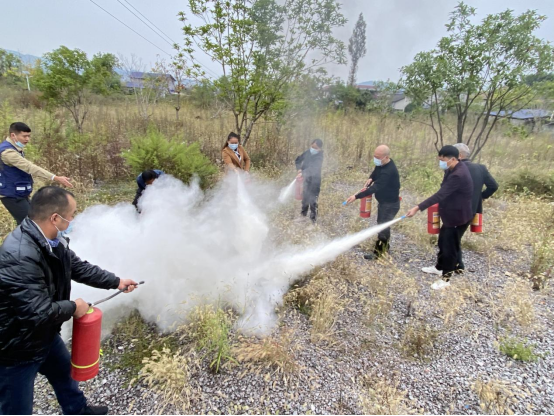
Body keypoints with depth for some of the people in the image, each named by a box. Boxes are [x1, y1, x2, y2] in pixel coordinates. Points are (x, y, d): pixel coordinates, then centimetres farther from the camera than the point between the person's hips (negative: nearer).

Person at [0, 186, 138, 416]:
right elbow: (39, 313, -35)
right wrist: (73, 307, -17)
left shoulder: (52, 241, -7)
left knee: (65, 372, 30)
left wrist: (116, 282, 11)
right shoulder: (20, 256, -37)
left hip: (44, 335, 9)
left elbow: (79, 267, 7)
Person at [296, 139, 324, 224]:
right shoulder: (308, 152, -1)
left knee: (313, 200, -8)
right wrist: (299, 169, -8)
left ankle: (313, 219, 1)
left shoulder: (319, 157, -19)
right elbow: (298, 160, 10)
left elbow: (313, 168, -32)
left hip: (315, 180, -6)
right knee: (305, 197, 20)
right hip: (306, 179, 6)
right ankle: (303, 213, 39)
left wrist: (302, 173, -43)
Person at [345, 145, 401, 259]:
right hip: (383, 201, 10)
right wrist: (371, 178, -6)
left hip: (390, 204, -10)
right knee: (382, 225, 20)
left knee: (383, 227, -4)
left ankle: (379, 253, 9)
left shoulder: (388, 171, -33)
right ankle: (385, 248, 36)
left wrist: (356, 196, -38)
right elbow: (376, 171, 19)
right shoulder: (381, 164, -2)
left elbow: (375, 188, -37)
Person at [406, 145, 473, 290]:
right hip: (450, 214, 10)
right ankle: (440, 267, 41)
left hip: (458, 216, -10)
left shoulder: (458, 175, -30)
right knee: (443, 241, 22)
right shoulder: (454, 169, 2)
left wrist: (418, 208, -38)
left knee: (450, 246, 3)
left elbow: (440, 195, -35)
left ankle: (446, 278, 18)